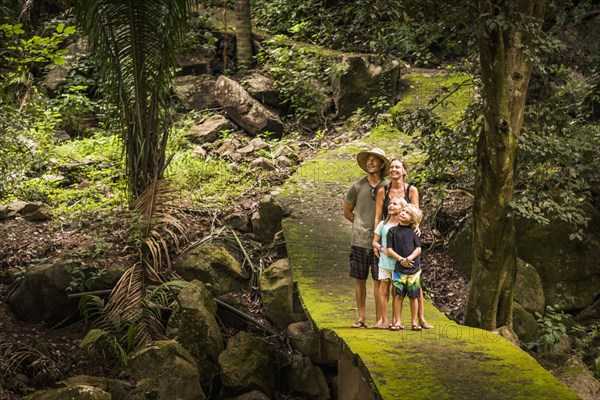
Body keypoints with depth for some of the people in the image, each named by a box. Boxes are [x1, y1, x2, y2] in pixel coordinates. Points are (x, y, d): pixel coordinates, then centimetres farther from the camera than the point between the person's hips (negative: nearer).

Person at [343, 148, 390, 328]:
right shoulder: (357, 186, 3)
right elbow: (347, 211, 14)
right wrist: (362, 225, 7)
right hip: (359, 240, 1)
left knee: (379, 280, 2)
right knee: (360, 280, 4)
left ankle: (379, 317, 10)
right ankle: (361, 318, 12)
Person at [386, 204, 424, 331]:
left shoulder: (413, 232, 4)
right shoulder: (392, 231, 3)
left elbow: (418, 249, 0)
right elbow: (389, 250, -1)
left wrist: (409, 258, -16)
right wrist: (400, 259, -13)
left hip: (414, 268, 1)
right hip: (399, 268, 0)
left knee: (413, 296, 6)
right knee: (398, 295, -2)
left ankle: (414, 321, 17)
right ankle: (398, 322, 7)